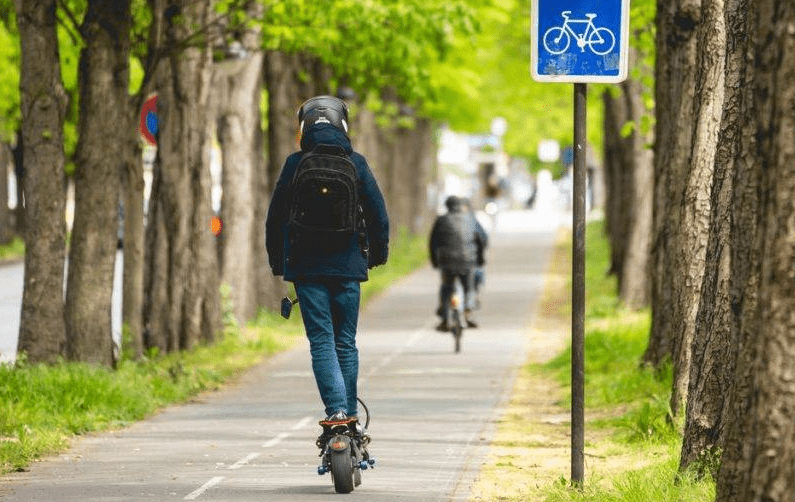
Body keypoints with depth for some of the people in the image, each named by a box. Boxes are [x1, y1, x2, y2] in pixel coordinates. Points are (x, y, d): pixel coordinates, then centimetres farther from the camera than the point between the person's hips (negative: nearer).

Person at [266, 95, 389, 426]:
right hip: (348, 266, 1)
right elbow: (379, 216, 2)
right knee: (346, 342, 12)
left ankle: (336, 408, -16)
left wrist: (277, 262, 16)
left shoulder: (295, 165, -1)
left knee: (321, 341, -2)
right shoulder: (356, 164, 0)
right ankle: (349, 410, 13)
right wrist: (377, 255, 19)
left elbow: (275, 217, 4)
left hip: (307, 268, -1)